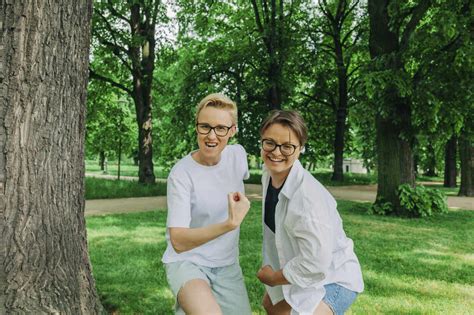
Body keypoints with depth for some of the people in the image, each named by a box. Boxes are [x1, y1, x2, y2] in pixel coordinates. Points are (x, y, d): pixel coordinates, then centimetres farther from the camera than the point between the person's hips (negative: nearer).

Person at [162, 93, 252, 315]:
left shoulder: (238, 154, -3)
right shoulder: (181, 174, -19)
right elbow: (178, 241, -26)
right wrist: (229, 224, -38)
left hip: (227, 264, 6)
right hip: (186, 261, -5)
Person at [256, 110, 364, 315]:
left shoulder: (307, 196, -34)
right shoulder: (269, 175, -10)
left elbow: (315, 263, -32)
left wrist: (273, 277, -17)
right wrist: (270, 270, 2)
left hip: (333, 279, -8)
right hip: (294, 270, 8)